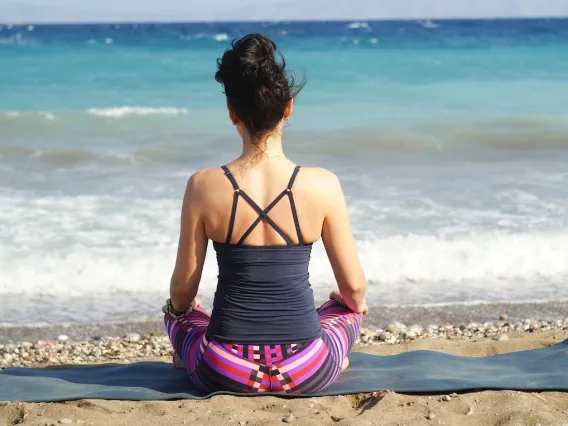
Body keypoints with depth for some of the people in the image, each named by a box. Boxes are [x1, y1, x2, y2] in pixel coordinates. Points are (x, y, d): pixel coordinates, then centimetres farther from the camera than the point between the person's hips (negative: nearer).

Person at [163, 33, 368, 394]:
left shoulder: (204, 187, -9)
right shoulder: (323, 186, -10)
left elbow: (183, 290, 1)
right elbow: (354, 286, 0)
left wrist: (177, 306, 25)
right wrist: (355, 302, 25)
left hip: (225, 374, 1)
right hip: (305, 374, 0)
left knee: (177, 310, 35)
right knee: (350, 308, 34)